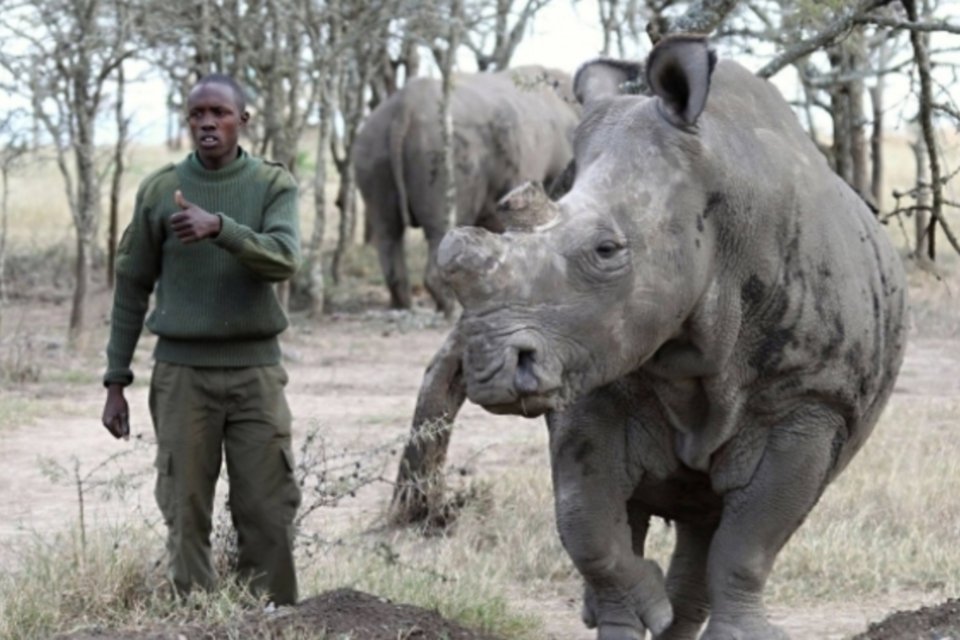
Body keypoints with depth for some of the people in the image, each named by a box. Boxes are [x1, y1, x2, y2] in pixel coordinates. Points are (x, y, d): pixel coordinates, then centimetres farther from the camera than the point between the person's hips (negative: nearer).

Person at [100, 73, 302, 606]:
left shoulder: (274, 186, 1)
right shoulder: (159, 191, 3)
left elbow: (283, 260, -16)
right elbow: (132, 289, 8)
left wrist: (219, 227, -33)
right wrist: (115, 383, 5)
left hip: (255, 368, 0)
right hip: (182, 371, 0)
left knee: (268, 513, -4)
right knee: (185, 512, -3)